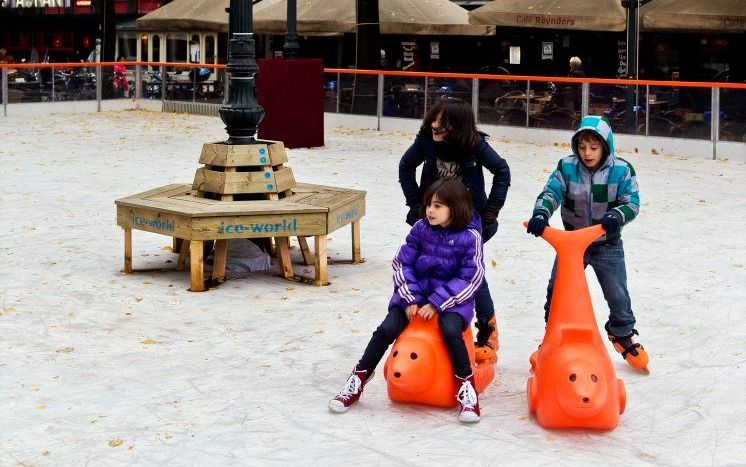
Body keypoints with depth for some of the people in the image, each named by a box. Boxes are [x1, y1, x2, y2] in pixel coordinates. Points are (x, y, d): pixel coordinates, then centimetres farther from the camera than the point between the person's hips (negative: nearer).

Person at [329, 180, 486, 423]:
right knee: (387, 329, -15)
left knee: (450, 329, -32)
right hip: (415, 292, 3)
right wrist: (410, 300, -9)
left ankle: (467, 386, -15)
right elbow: (402, 263, 2)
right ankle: (358, 379, -1)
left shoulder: (470, 237, -11)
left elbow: (470, 278, -13)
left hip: (452, 298, -3)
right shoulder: (420, 228, -1)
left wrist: (436, 304, -18)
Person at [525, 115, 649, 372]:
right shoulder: (567, 167, -10)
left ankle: (622, 334, 34)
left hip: (608, 245, -1)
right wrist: (540, 214, -36)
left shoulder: (621, 170, -12)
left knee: (617, 294, 8)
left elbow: (632, 202, -15)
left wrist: (615, 217, -36)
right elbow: (550, 192, -17)